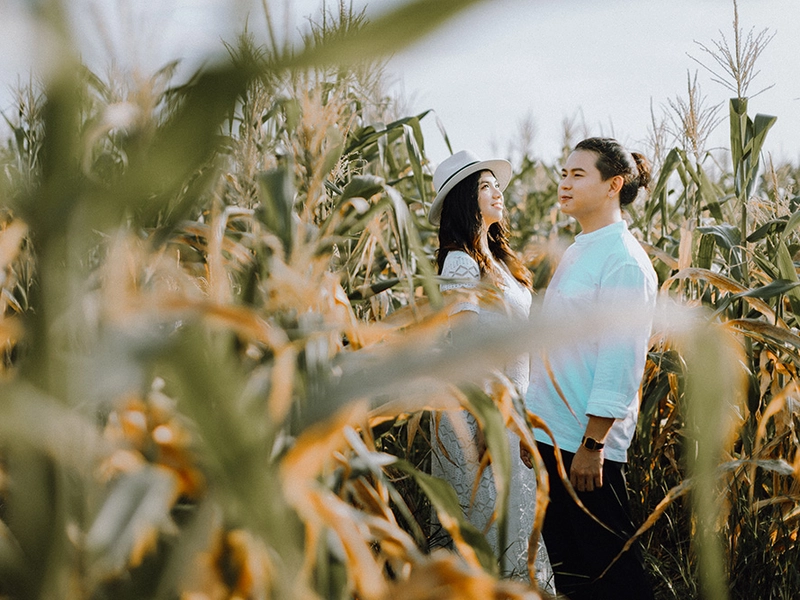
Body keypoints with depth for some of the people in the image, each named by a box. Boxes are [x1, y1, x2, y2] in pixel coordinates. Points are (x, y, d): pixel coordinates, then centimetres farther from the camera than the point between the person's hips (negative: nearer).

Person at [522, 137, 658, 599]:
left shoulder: (624, 261, -14)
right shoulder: (576, 254, 12)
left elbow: (619, 359, -19)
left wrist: (592, 444, -20)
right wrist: (533, 424, 16)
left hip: (589, 440, -9)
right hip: (553, 435, 9)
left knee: (608, 561, 2)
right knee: (565, 557, 16)